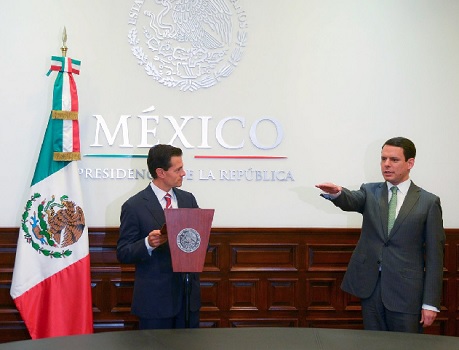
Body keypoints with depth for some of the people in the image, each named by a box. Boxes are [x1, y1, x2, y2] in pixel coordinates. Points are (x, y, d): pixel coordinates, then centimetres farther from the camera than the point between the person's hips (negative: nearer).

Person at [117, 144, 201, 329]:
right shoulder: (134, 206, -8)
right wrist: (148, 244, -25)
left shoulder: (188, 199, 9)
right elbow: (123, 254, -7)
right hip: (155, 298, -5)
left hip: (189, 293, 5)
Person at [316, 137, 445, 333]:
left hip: (406, 290, -2)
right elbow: (350, 201, -15)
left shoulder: (428, 202, 0)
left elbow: (434, 255, -2)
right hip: (370, 286, 2)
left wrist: (430, 303, -6)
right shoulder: (370, 193, 7)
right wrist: (336, 193, -40)